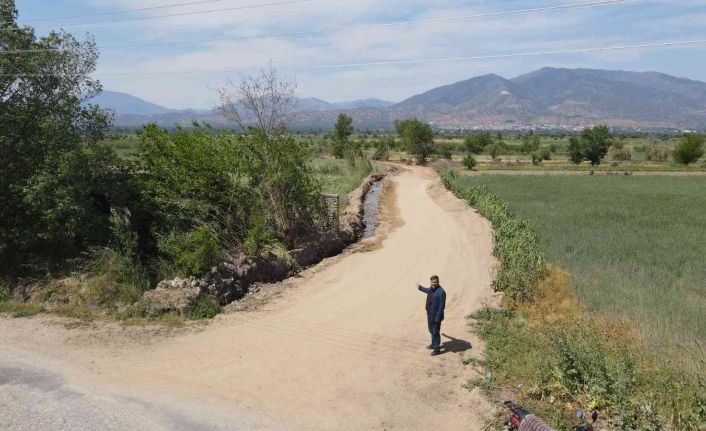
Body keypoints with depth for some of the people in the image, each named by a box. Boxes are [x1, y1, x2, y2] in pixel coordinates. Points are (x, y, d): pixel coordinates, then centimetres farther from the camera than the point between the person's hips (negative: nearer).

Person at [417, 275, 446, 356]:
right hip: (430, 314, 9)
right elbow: (427, 290, 29)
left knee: (436, 332, 2)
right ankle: (434, 344, 39)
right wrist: (420, 287, 46)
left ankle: (437, 348, 14)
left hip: (436, 315, -9)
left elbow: (442, 306, -24)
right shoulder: (431, 288, 2)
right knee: (431, 330, 22)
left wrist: (438, 317, -24)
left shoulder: (441, 292, -25)